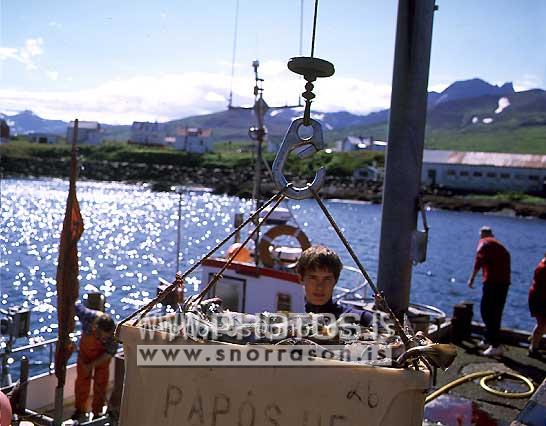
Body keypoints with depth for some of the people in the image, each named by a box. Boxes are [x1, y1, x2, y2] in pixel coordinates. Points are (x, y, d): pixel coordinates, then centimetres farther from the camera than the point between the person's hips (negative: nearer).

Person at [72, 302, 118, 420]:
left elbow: (110, 353, -21)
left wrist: (92, 365, -21)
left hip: (102, 355, -1)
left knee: (100, 383, 6)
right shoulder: (87, 315, -39)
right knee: (82, 380, 12)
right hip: (85, 350, 2)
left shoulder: (113, 331, -37)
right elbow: (76, 306, -16)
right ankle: (80, 408, 33)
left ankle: (97, 412, 24)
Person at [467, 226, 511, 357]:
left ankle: (496, 346, -10)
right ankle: (490, 340, 31)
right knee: (496, 313, 18)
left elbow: (479, 259, -12)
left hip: (493, 281, -8)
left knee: (487, 312, -6)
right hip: (505, 281, 8)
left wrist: (472, 278, -11)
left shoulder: (484, 242, 4)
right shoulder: (500, 245, 26)